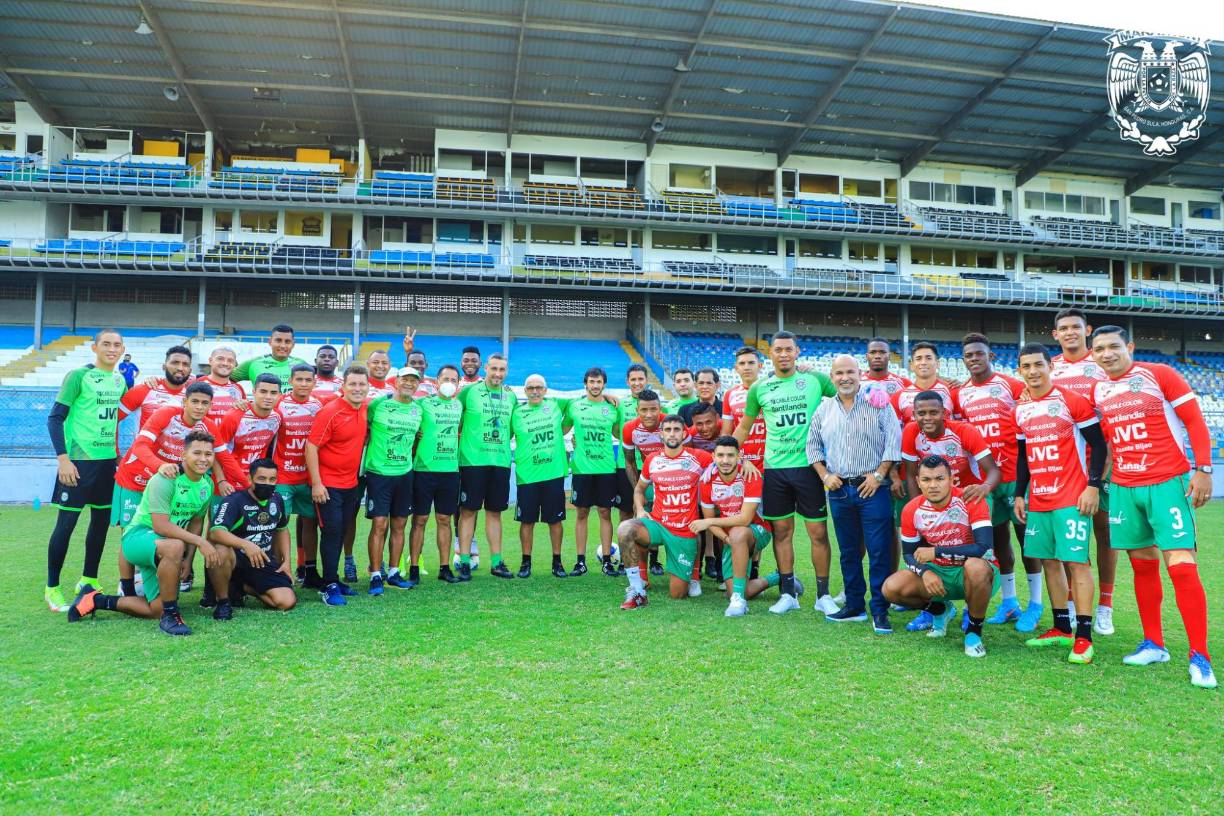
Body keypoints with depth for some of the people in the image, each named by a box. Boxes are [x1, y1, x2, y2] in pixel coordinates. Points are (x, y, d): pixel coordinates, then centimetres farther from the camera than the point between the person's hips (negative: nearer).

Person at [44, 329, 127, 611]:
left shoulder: (121, 381, 10)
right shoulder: (78, 376, -8)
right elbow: (55, 418, -10)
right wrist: (63, 458, -17)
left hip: (107, 461, 6)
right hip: (79, 460, -6)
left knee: (102, 519, 11)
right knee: (66, 522, -1)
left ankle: (89, 579, 25)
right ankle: (52, 588, 11)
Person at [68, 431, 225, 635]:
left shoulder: (207, 484, 1)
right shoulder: (165, 480, -22)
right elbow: (161, 526, -30)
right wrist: (201, 542, -32)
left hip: (161, 547, 8)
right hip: (138, 536, -8)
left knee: (156, 610, 6)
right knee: (175, 546, -42)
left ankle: (96, 600, 24)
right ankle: (170, 616, -28)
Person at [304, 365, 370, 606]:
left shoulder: (365, 409, 3)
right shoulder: (330, 412, -16)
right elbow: (311, 447, -15)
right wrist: (316, 484, -17)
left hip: (351, 484, 6)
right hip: (327, 484, -6)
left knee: (341, 532, 13)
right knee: (332, 531, -6)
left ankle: (333, 579, 24)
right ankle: (329, 585, 1)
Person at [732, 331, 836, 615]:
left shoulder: (815, 379, 1)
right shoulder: (759, 388, 7)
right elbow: (744, 427, 16)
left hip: (809, 465, -2)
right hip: (774, 468, 2)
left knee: (818, 532, 2)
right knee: (782, 531, 8)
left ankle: (823, 594, 16)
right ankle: (788, 594, 19)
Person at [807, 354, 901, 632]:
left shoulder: (877, 402, -2)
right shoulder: (824, 409, 10)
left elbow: (893, 440, -7)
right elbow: (813, 444, 15)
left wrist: (878, 475, -12)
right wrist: (825, 475, 4)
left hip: (872, 488, -4)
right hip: (839, 489, 4)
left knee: (879, 551, -3)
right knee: (848, 551, 12)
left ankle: (880, 611, 5)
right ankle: (854, 606, 23)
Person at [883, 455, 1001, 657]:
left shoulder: (970, 501, -20)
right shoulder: (911, 510, -8)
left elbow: (984, 547, -30)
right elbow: (910, 554, 2)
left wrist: (935, 552, -26)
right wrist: (925, 572, -21)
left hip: (975, 572, -4)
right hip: (937, 572, 4)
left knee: (976, 567, -40)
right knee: (891, 588, -18)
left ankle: (974, 631, -12)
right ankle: (940, 610, 16)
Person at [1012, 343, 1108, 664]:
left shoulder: (1072, 400, -7)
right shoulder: (1020, 409, 10)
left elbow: (1098, 445, -5)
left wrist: (1093, 486, -13)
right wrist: (1019, 495, 13)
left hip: (1072, 498, -6)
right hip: (1037, 500, 6)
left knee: (1076, 560, -7)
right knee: (1049, 560, 9)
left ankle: (1084, 637, -2)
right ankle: (1062, 629, 19)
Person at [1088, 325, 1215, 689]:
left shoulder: (1160, 374, -3)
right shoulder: (1097, 391, 10)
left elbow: (1195, 421, -4)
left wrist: (1203, 470, -10)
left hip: (1168, 484, -5)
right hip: (1124, 488, 5)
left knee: (1182, 567, -10)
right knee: (1143, 566, 11)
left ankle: (1200, 657, 0)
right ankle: (1154, 644, 22)